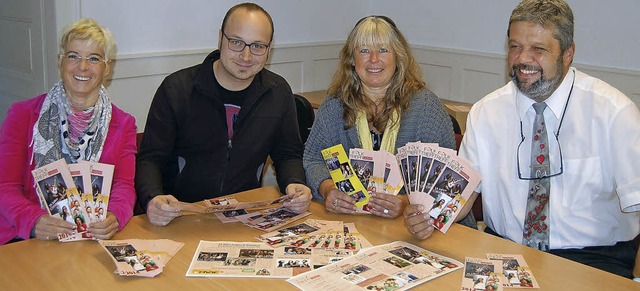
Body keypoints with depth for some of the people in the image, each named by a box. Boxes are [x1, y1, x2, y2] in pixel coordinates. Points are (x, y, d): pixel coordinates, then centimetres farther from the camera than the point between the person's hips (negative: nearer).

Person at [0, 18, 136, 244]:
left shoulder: (123, 125, 12)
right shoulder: (23, 115, 7)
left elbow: (124, 186, 1)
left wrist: (114, 217, -22)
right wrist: (33, 221, -20)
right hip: (26, 239, -1)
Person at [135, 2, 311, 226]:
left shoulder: (279, 93, 5)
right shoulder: (176, 89, -6)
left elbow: (288, 155, 12)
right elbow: (151, 159, -6)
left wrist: (294, 184, -11)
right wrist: (152, 199, -27)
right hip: (181, 217, -1)